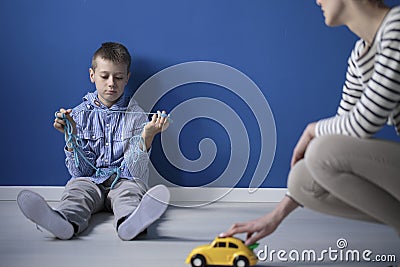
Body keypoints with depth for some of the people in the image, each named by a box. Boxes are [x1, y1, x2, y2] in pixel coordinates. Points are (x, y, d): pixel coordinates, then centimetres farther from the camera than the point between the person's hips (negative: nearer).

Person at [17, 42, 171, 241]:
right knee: (76, 189, -31)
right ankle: (66, 221, -63)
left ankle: (129, 223, -67)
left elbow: (135, 170, -2)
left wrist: (147, 136, -17)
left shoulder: (136, 116, 6)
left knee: (131, 190, -34)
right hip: (90, 179, 1)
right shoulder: (79, 114, 8)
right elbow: (79, 170, 2)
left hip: (124, 180, -1)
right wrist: (71, 137, -12)